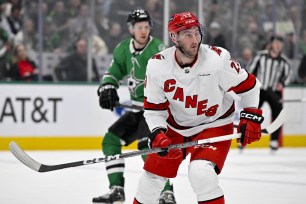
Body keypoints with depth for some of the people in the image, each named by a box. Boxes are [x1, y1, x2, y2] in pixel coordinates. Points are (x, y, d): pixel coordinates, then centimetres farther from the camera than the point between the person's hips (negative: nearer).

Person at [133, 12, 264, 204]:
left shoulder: (217, 59, -25)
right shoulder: (157, 65, -17)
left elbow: (248, 85, -10)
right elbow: (153, 107, -5)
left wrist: (251, 117, -14)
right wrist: (157, 133, -20)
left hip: (214, 124, -3)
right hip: (175, 126, 3)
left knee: (201, 173, -26)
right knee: (153, 175, 9)